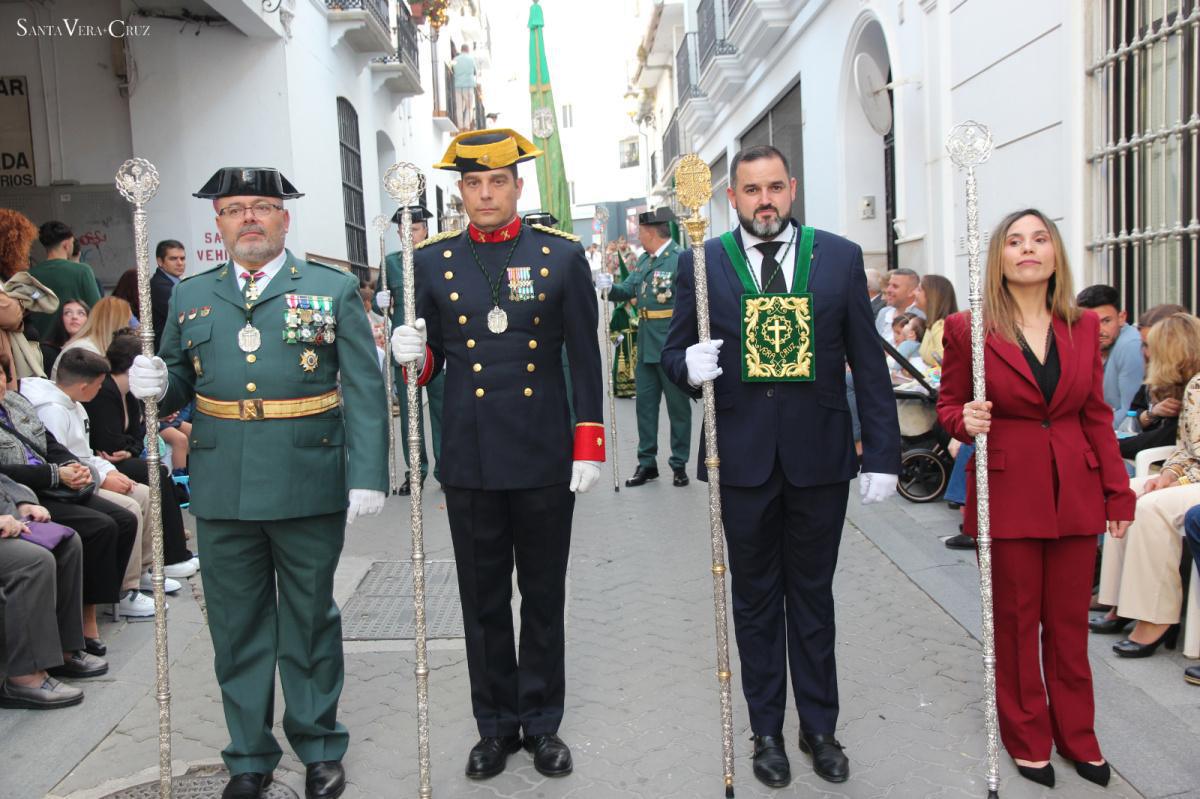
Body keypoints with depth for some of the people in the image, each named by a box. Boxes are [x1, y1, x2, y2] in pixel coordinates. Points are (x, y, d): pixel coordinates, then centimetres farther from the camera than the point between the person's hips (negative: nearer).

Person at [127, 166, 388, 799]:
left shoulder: (334, 289, 2)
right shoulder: (190, 295, 11)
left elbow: (364, 391, -4)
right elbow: (176, 385, 17)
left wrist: (368, 476, -12)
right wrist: (154, 384, -7)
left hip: (309, 488, -2)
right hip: (223, 491, 3)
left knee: (310, 621, 11)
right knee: (237, 627, 12)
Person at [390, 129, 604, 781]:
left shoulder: (562, 256, 0)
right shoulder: (431, 262, 4)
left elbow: (585, 359, 0)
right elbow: (430, 360, 9)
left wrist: (589, 447, -4)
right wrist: (414, 355, -15)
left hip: (545, 458, -1)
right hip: (469, 462, 1)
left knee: (543, 597, 11)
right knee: (483, 600, 11)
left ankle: (542, 722, 27)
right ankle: (495, 724, 28)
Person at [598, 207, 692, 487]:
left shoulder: (681, 258, -13)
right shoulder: (644, 260, 12)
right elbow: (627, 290, 11)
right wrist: (611, 288, -10)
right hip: (646, 345, 8)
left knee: (678, 405, 5)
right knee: (645, 403, 11)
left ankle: (679, 464, 16)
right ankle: (647, 462, 20)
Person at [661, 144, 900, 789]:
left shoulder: (840, 257, 1)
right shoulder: (703, 263, 0)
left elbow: (868, 364, 2)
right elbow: (673, 354, 5)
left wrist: (882, 454, -2)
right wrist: (690, 366, -20)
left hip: (819, 457, 1)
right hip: (742, 458, 0)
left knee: (813, 597, 14)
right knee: (755, 601, 13)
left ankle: (819, 727, 31)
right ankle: (767, 730, 29)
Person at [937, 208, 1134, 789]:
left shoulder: (1083, 327, 5)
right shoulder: (968, 329, -5)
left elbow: (1096, 415, 9)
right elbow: (949, 405, 4)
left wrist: (1119, 492, 6)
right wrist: (965, 421, -19)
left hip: (1075, 491, 3)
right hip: (1007, 492, -3)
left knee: (1069, 621, 12)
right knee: (1015, 621, 8)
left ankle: (1077, 736, 30)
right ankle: (1028, 739, 26)